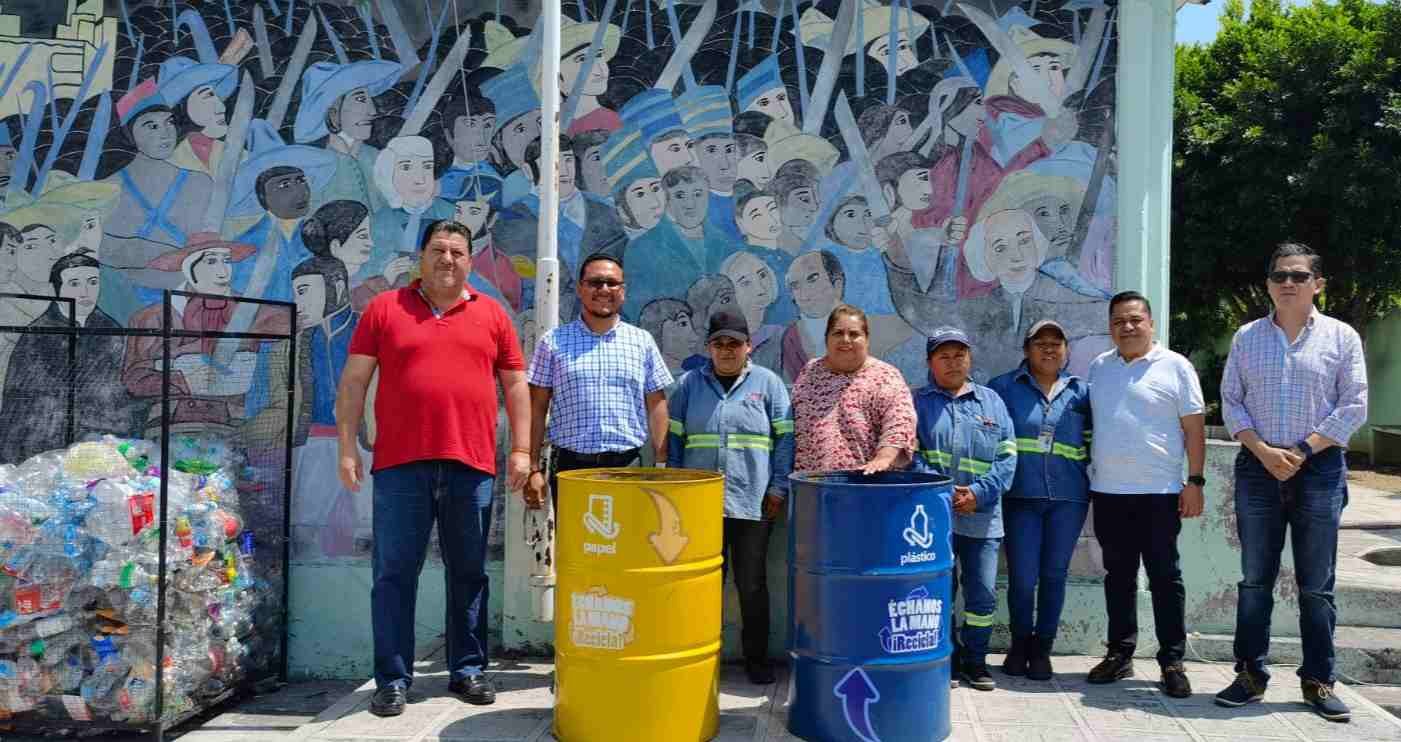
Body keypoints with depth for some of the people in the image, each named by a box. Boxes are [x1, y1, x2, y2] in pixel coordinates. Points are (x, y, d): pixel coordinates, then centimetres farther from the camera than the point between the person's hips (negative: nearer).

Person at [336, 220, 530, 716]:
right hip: (401, 464, -1)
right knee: (394, 574, 2)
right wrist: (347, 448, -2)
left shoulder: (491, 314, 10)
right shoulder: (384, 308, 6)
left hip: (471, 466, 2)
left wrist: (520, 449, 3)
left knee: (468, 574, 9)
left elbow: (515, 384, 11)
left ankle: (468, 670, 21)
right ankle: (393, 679, 12)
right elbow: (353, 382, 5)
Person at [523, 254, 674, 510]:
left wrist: (661, 468, 5)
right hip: (571, 465, -1)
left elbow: (656, 406, 10)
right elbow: (537, 408, 5)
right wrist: (533, 468, -1)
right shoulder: (553, 342, 5)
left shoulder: (643, 341, 8)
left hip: (629, 465, 1)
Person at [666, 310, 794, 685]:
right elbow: (673, 439, 10)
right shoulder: (689, 384, 9)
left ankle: (757, 658, 21)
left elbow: (785, 438, 2)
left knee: (752, 585, 7)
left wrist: (778, 488, -4)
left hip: (753, 503, -1)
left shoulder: (767, 383, 4)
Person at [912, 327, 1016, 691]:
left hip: (982, 517, 2)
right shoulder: (918, 402, 7)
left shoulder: (991, 401, 12)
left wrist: (979, 492, -9)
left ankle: (974, 659, 21)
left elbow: (1007, 456, 5)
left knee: (983, 595, 4)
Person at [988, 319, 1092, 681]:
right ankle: (1020, 642, 21)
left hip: (1068, 498, 2)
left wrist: (1096, 488, 8)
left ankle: (1043, 648, 21)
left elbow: (1094, 443, 15)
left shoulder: (1081, 391, 10)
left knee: (1054, 575, 7)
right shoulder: (1004, 387, 4)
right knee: (1022, 577, -2)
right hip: (1020, 497, -2)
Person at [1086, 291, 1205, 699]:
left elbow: (1194, 427, -3)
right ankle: (1120, 653, 21)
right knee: (1118, 576, 12)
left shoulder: (1175, 367, -2)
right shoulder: (1098, 367, 11)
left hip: (1159, 492, -4)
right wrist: (1084, 474, 11)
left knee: (1165, 577, 3)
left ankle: (1172, 662, 11)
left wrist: (1195, 481, -8)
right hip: (1108, 492, 4)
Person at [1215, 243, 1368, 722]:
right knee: (1255, 580, 6)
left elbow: (1353, 407, -2)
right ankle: (1251, 675, 14)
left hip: (1320, 468, -1)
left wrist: (1302, 451, -11)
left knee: (1317, 584, 4)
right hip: (1257, 466, 2)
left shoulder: (1342, 337, 3)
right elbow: (1230, 402, 5)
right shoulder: (1246, 337, 8)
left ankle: (1318, 681, 14)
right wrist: (1264, 451, -9)